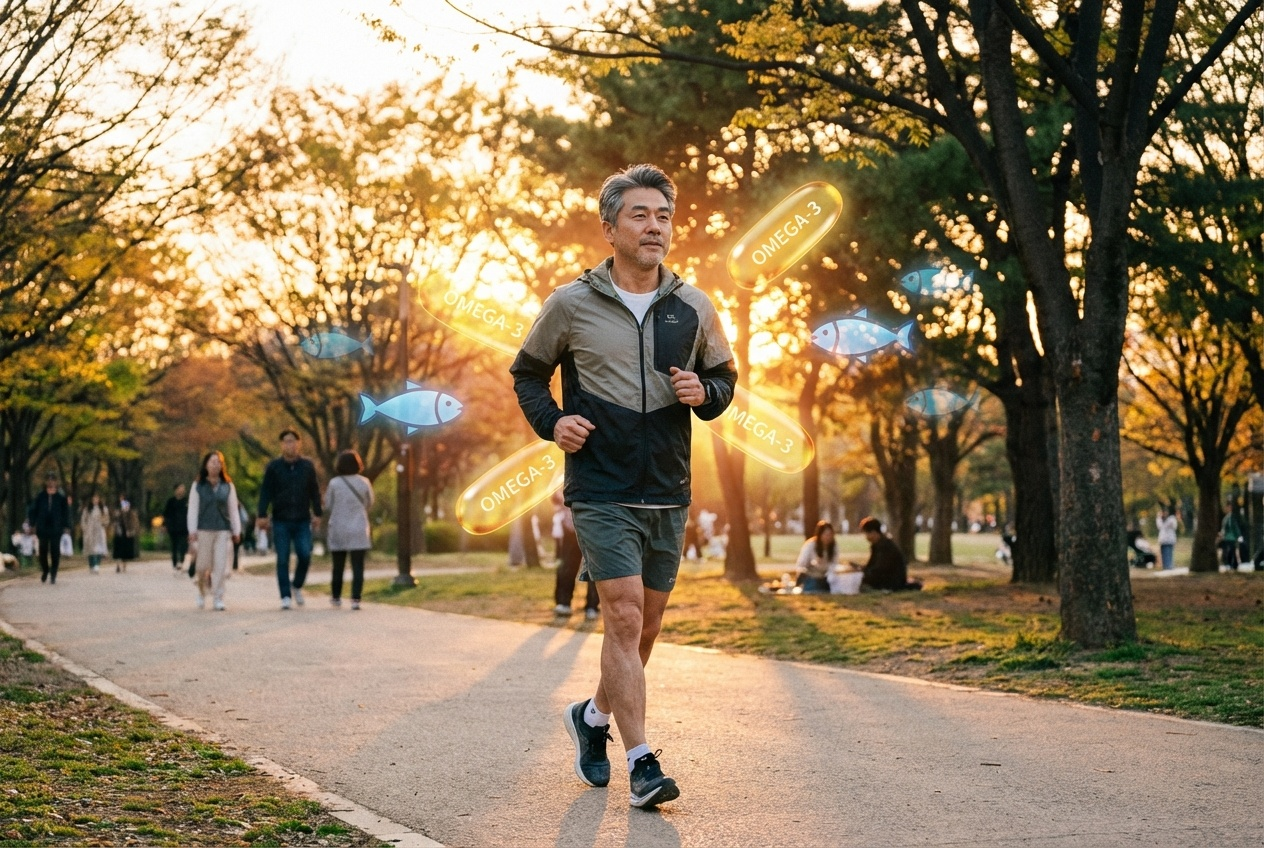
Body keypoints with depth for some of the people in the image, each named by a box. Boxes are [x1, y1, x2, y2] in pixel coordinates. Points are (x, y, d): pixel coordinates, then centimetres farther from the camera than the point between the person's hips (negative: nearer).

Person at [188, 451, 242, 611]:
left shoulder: (228, 486, 10)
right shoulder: (198, 486, 6)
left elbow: (233, 510, 11)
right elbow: (192, 509, 4)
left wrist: (236, 531, 7)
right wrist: (192, 530, -4)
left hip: (223, 531, 1)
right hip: (204, 530, -1)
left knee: (220, 566, -6)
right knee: (203, 566, 0)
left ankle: (218, 599, -3)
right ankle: (201, 592, 26)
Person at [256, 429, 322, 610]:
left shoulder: (307, 466, 6)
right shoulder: (273, 467, 1)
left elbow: (314, 492, 10)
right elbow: (265, 492, 0)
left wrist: (317, 514, 7)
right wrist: (262, 515, -7)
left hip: (303, 521, 1)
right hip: (281, 521, -1)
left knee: (305, 556, -8)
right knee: (283, 559, 0)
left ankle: (297, 585, 18)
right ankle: (285, 596, 5)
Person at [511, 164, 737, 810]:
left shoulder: (693, 308, 6)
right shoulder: (571, 305, -2)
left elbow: (724, 376, 19)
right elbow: (528, 372, 11)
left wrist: (705, 394, -5)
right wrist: (550, 421, -7)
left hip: (669, 494, 4)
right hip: (602, 492, -4)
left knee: (645, 624, 13)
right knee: (624, 617, -13)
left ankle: (594, 715, 37)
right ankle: (641, 762, -9)